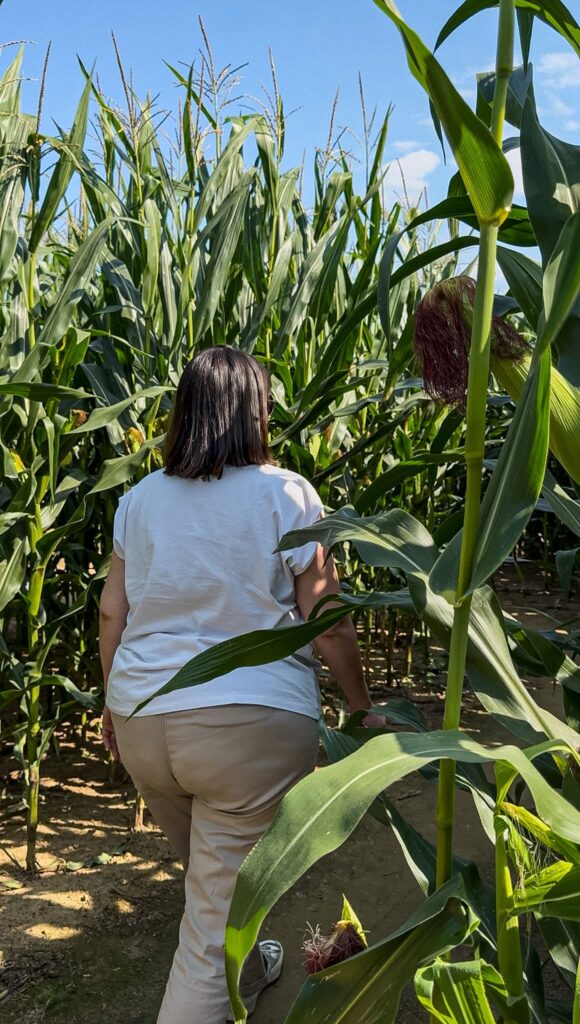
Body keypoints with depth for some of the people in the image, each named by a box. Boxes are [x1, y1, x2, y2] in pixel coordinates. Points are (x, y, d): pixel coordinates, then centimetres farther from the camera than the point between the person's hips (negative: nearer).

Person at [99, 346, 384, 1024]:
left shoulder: (139, 499, 4)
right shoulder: (287, 495, -9)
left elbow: (112, 613, 7)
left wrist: (113, 701, 20)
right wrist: (363, 710, 5)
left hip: (142, 719, 6)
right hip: (254, 723, -6)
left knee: (210, 874, 29)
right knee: (221, 905, 8)